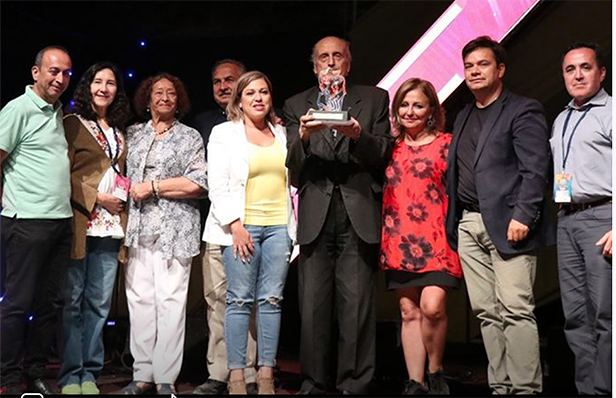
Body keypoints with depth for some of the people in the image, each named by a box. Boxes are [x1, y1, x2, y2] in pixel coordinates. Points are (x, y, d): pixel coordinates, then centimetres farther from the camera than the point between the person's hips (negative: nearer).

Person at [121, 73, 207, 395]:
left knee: (169, 301, -5)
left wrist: (152, 186, -6)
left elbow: (197, 184, -4)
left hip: (173, 230, -3)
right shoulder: (133, 134, 17)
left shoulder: (190, 137, 7)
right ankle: (142, 375, 10)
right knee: (139, 299, 2)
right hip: (138, 228, 3)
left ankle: (166, 379, 1)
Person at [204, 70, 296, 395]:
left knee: (271, 300, 2)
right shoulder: (224, 133, 5)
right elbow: (217, 187, -3)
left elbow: (291, 180, 16)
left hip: (279, 225, 3)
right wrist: (235, 225, -12)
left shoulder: (281, 134, 16)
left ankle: (266, 374, 7)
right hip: (241, 226, -3)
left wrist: (294, 227, 7)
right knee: (239, 300, -3)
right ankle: (236, 376, 3)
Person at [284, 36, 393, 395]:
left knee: (358, 304, -2)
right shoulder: (297, 106, 14)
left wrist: (358, 136, -16)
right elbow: (294, 167, 5)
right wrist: (304, 137, -16)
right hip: (316, 214, 1)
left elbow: (385, 155, 3)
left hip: (359, 214, -1)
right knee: (313, 306, 2)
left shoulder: (375, 99, 13)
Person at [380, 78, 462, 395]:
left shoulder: (445, 143, 4)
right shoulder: (392, 147, 13)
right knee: (409, 312, 6)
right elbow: (381, 192, 17)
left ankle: (435, 372, 7)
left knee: (432, 307, -16)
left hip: (435, 241, -4)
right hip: (399, 242, 4)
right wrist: (383, 234, 7)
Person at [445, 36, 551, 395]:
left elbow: (535, 169, -10)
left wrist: (522, 217, -19)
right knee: (486, 312, 6)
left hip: (507, 224, -7)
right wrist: (452, 221, 10)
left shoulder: (523, 110, 0)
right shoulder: (464, 117, 21)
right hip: (469, 225, 7)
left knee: (516, 310, -9)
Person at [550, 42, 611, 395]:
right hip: (567, 219, 7)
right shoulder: (561, 120, 22)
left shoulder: (610, 111, -1)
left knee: (605, 314, -8)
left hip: (602, 216, -7)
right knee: (576, 315, 7)